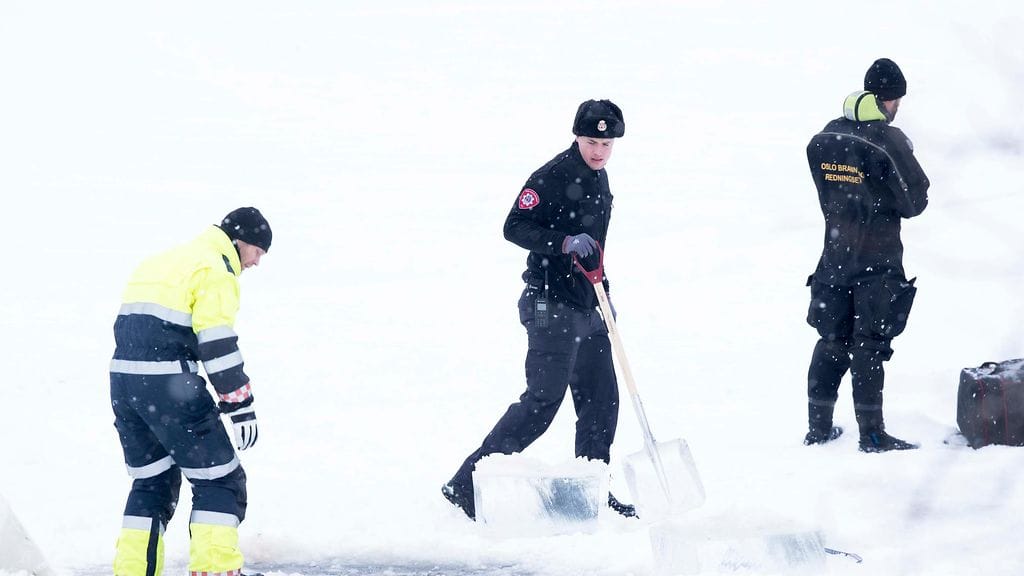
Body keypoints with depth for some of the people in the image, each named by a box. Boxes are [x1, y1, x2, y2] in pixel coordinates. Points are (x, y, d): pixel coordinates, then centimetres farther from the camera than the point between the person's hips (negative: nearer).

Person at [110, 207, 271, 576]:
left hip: (122, 379, 8)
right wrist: (241, 405, -14)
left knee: (153, 480, 20)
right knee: (220, 480, -1)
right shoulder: (216, 268, -4)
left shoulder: (166, 262, 23)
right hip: (168, 383, -8)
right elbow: (217, 342, -15)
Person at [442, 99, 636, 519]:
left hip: (586, 307, 9)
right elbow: (515, 227, -20)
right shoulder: (552, 177, -14)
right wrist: (565, 242, -31)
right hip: (552, 303, -9)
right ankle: (467, 484, -12)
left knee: (601, 399, 9)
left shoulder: (599, 178, 14)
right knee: (544, 397, -14)